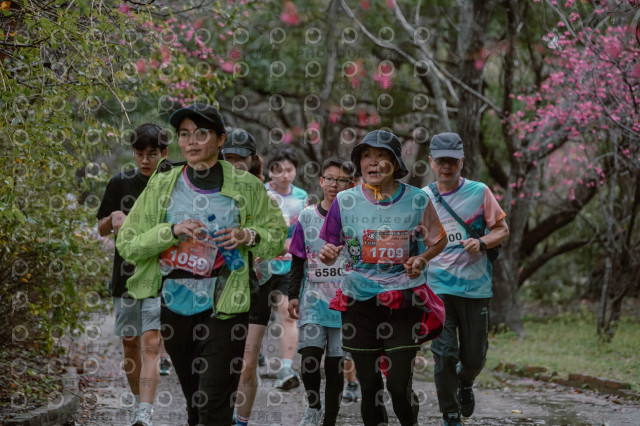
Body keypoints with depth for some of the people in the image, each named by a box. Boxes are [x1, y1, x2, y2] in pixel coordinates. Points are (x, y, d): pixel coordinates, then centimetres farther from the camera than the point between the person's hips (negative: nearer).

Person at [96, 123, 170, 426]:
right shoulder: (120, 183, 5)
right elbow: (101, 230, 12)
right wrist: (114, 218, -10)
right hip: (126, 276, 3)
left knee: (151, 344, -15)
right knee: (130, 346, 11)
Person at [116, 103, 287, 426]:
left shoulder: (246, 187, 0)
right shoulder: (161, 185, 3)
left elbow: (278, 236, 8)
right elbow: (127, 244, 0)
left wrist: (250, 236, -13)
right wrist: (173, 231, -15)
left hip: (223, 311, -3)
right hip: (172, 309, 3)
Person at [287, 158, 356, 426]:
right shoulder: (307, 217, 6)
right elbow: (298, 260, 11)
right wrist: (293, 295, 5)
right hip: (313, 300, 1)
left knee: (335, 365, 2)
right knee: (309, 358, -13)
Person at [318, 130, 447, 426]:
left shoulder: (417, 200, -1)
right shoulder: (345, 201, 0)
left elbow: (438, 241, 11)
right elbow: (330, 251, 5)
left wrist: (421, 259, -9)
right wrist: (327, 255, -19)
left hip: (404, 301, -1)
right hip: (359, 301, 1)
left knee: (399, 384, -7)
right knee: (369, 384, 5)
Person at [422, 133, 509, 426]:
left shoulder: (479, 192, 1)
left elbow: (502, 229, 5)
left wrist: (481, 243, -14)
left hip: (475, 286, 0)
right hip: (437, 287, 0)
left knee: (474, 356, 5)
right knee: (444, 353, -10)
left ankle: (465, 384, 40)